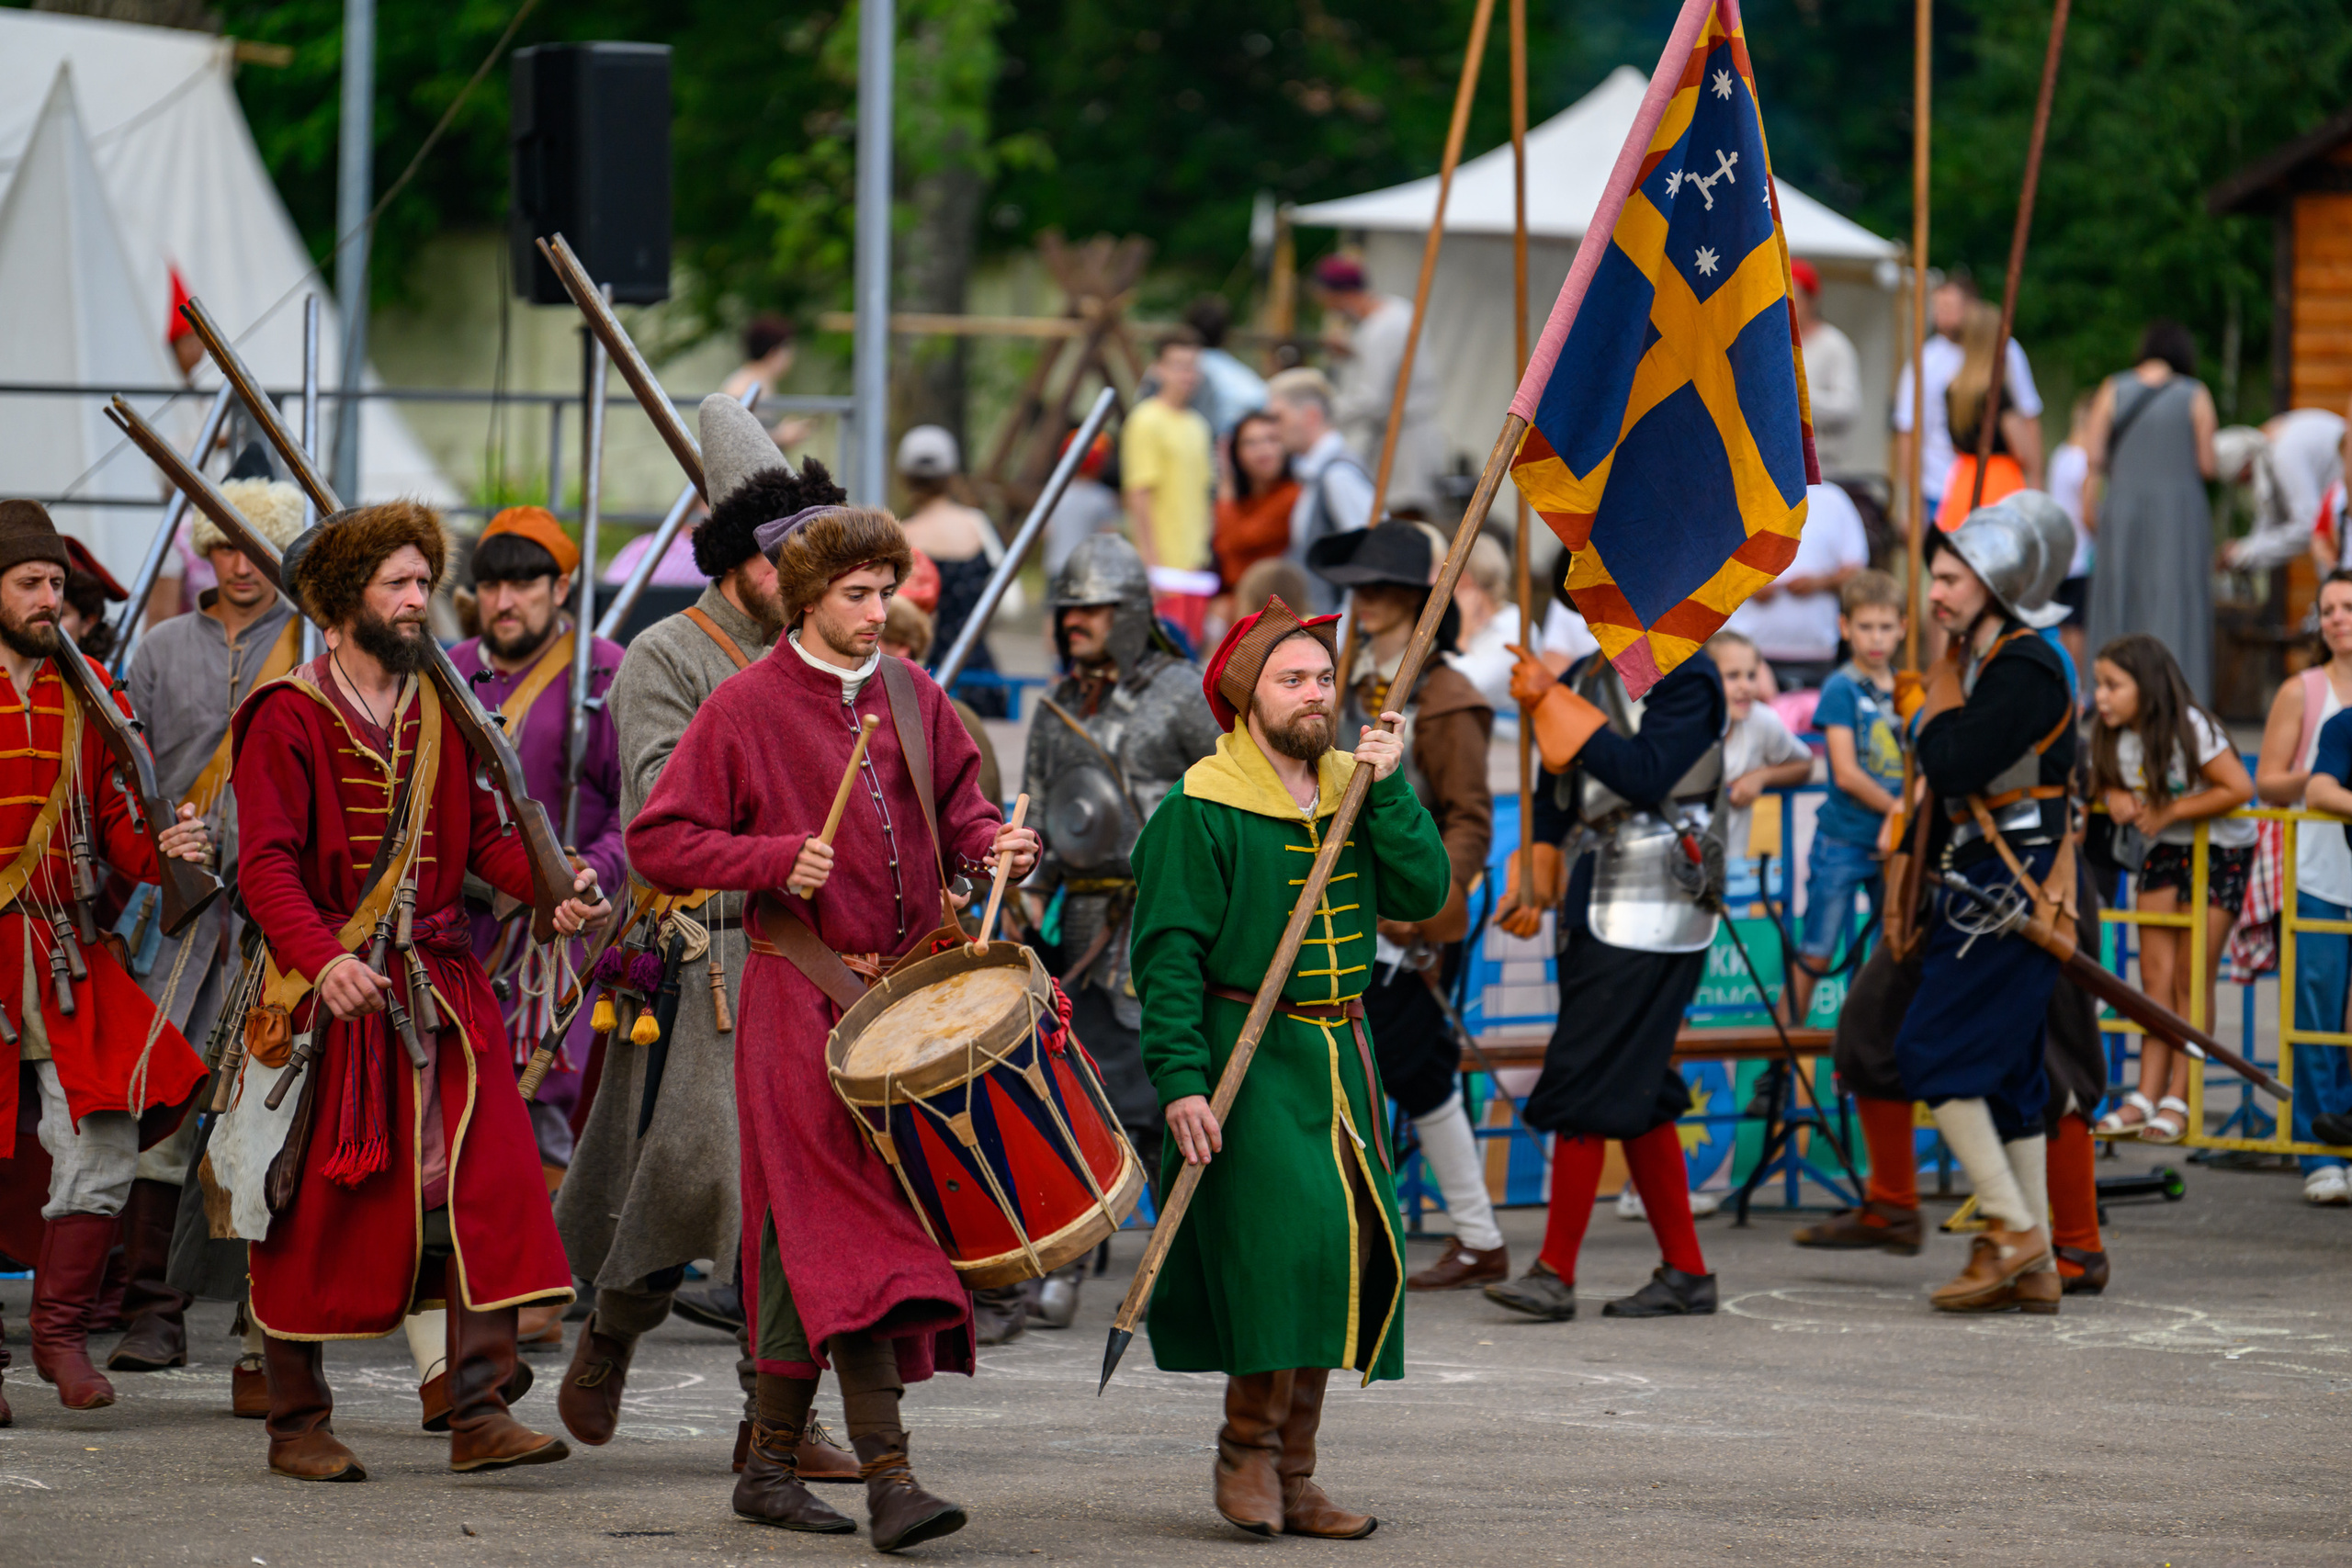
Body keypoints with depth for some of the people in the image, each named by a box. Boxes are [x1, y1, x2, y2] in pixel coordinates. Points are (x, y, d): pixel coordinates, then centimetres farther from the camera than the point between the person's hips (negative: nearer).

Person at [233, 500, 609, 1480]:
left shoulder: (441, 714, 13)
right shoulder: (289, 720, -5)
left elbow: (483, 836, 13)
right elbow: (266, 864, -14)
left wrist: (553, 887, -7)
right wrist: (322, 957, -29)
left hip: (442, 990, 5)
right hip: (329, 993, -5)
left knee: (488, 1186, -8)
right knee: (315, 1212, 1)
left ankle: (479, 1414, -7)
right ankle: (298, 1425, 13)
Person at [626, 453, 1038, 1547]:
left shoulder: (911, 696, 11)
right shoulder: (746, 707, -4)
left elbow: (959, 801, 23)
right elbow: (657, 841, -3)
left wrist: (994, 843, 0)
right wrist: (777, 859, -16)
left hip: (912, 989, 5)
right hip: (806, 1001, -5)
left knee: (811, 1249, 10)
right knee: (851, 1228, -14)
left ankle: (771, 1464, 21)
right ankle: (887, 1478, -20)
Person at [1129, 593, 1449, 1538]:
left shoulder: (1355, 792, 11)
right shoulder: (1198, 811, -8)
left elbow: (1424, 894, -1)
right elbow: (1167, 954, -11)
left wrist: (1387, 789, -9)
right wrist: (1180, 1079, -19)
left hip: (1337, 1058, 6)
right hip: (1244, 1056, -6)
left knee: (1346, 1253, 4)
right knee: (1286, 1239, -20)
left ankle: (1290, 1481, 11)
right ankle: (1247, 1449, -6)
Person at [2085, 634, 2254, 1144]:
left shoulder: (2190, 729, -22)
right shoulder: (2114, 737, -3)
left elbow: (2239, 788, -22)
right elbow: (2106, 782, 13)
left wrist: (2169, 812, -22)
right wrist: (2116, 799, -12)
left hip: (2219, 851, -6)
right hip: (2161, 852, 6)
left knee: (2191, 979, -4)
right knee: (2155, 977, 2)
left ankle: (2178, 1102, 0)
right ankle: (2147, 1096, 3)